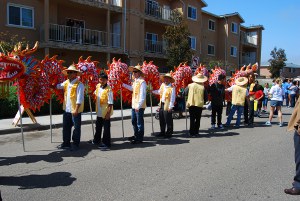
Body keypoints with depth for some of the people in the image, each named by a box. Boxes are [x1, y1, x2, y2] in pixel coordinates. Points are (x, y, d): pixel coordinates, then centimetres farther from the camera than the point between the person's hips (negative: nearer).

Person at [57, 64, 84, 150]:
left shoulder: (79, 84, -13)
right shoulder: (66, 82, 10)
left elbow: (80, 98, -18)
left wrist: (76, 109, -21)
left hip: (75, 110, -7)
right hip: (67, 109, 7)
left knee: (76, 127, 5)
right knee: (66, 127, 15)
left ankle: (75, 144, 17)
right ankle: (66, 143, 27)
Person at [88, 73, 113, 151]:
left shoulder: (108, 90, -20)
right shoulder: (98, 86, 1)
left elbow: (110, 103, -19)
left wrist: (108, 113, -20)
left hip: (105, 112, -8)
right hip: (99, 112, 8)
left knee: (106, 128, 2)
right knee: (98, 126, 23)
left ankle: (106, 143, 14)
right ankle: (96, 140, 42)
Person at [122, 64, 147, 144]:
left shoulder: (142, 82, -16)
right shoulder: (135, 81, 12)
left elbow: (142, 95, -21)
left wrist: (139, 106, -22)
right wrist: (123, 84, 29)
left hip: (139, 106, -9)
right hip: (134, 105, 9)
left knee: (139, 122, 1)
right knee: (134, 121, 18)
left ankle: (140, 138, 11)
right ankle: (136, 135, 33)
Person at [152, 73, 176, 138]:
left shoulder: (172, 88, -13)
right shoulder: (162, 85, 10)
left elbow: (172, 98, -14)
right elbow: (159, 92, 28)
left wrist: (170, 107, -16)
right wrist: (152, 91, 24)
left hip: (167, 106, -7)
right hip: (161, 104, 8)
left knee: (168, 120, 0)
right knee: (161, 120, 15)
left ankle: (169, 133, 12)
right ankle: (162, 132, 28)